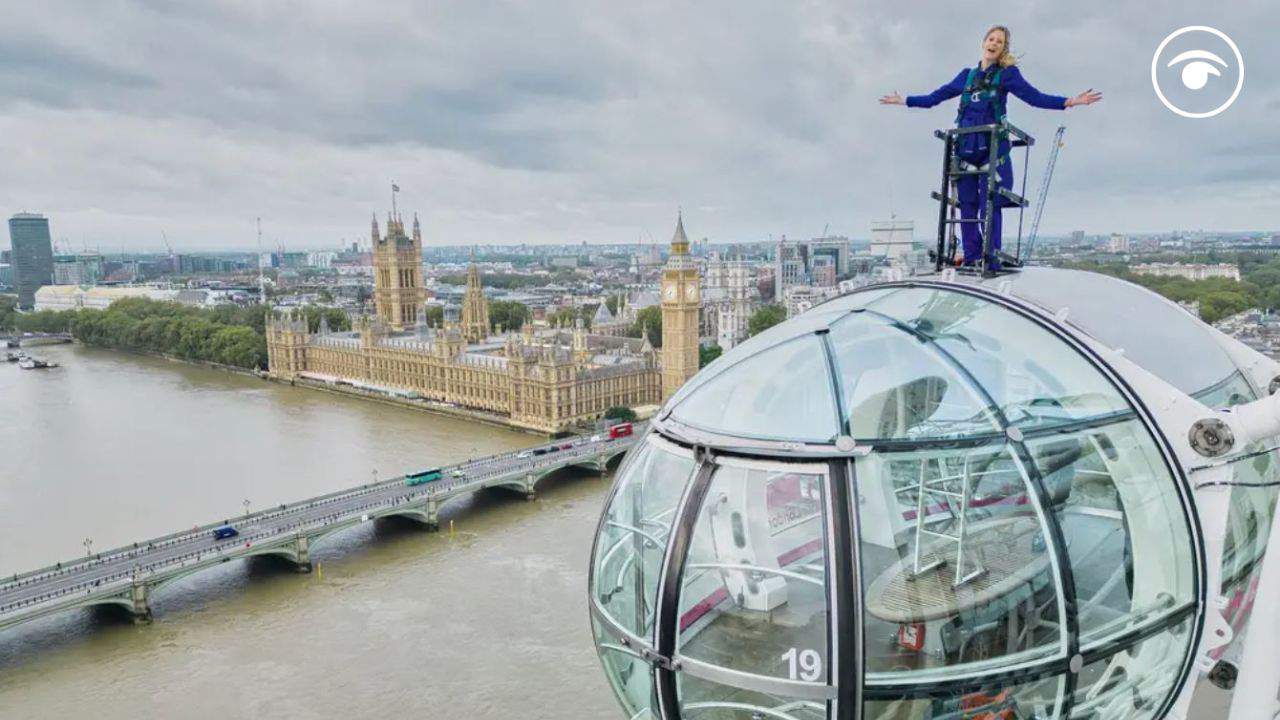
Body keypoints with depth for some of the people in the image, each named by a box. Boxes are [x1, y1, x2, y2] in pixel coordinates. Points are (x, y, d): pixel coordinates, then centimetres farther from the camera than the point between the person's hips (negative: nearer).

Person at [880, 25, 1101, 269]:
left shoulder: (1008, 73, 7)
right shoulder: (967, 75, 18)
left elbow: (1035, 97, -1)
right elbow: (935, 97, 24)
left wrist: (1070, 102, -12)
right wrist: (904, 100, 25)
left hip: (993, 147, -4)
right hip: (965, 146, 4)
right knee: (967, 204, 2)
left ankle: (991, 257, -5)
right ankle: (971, 257, 8)